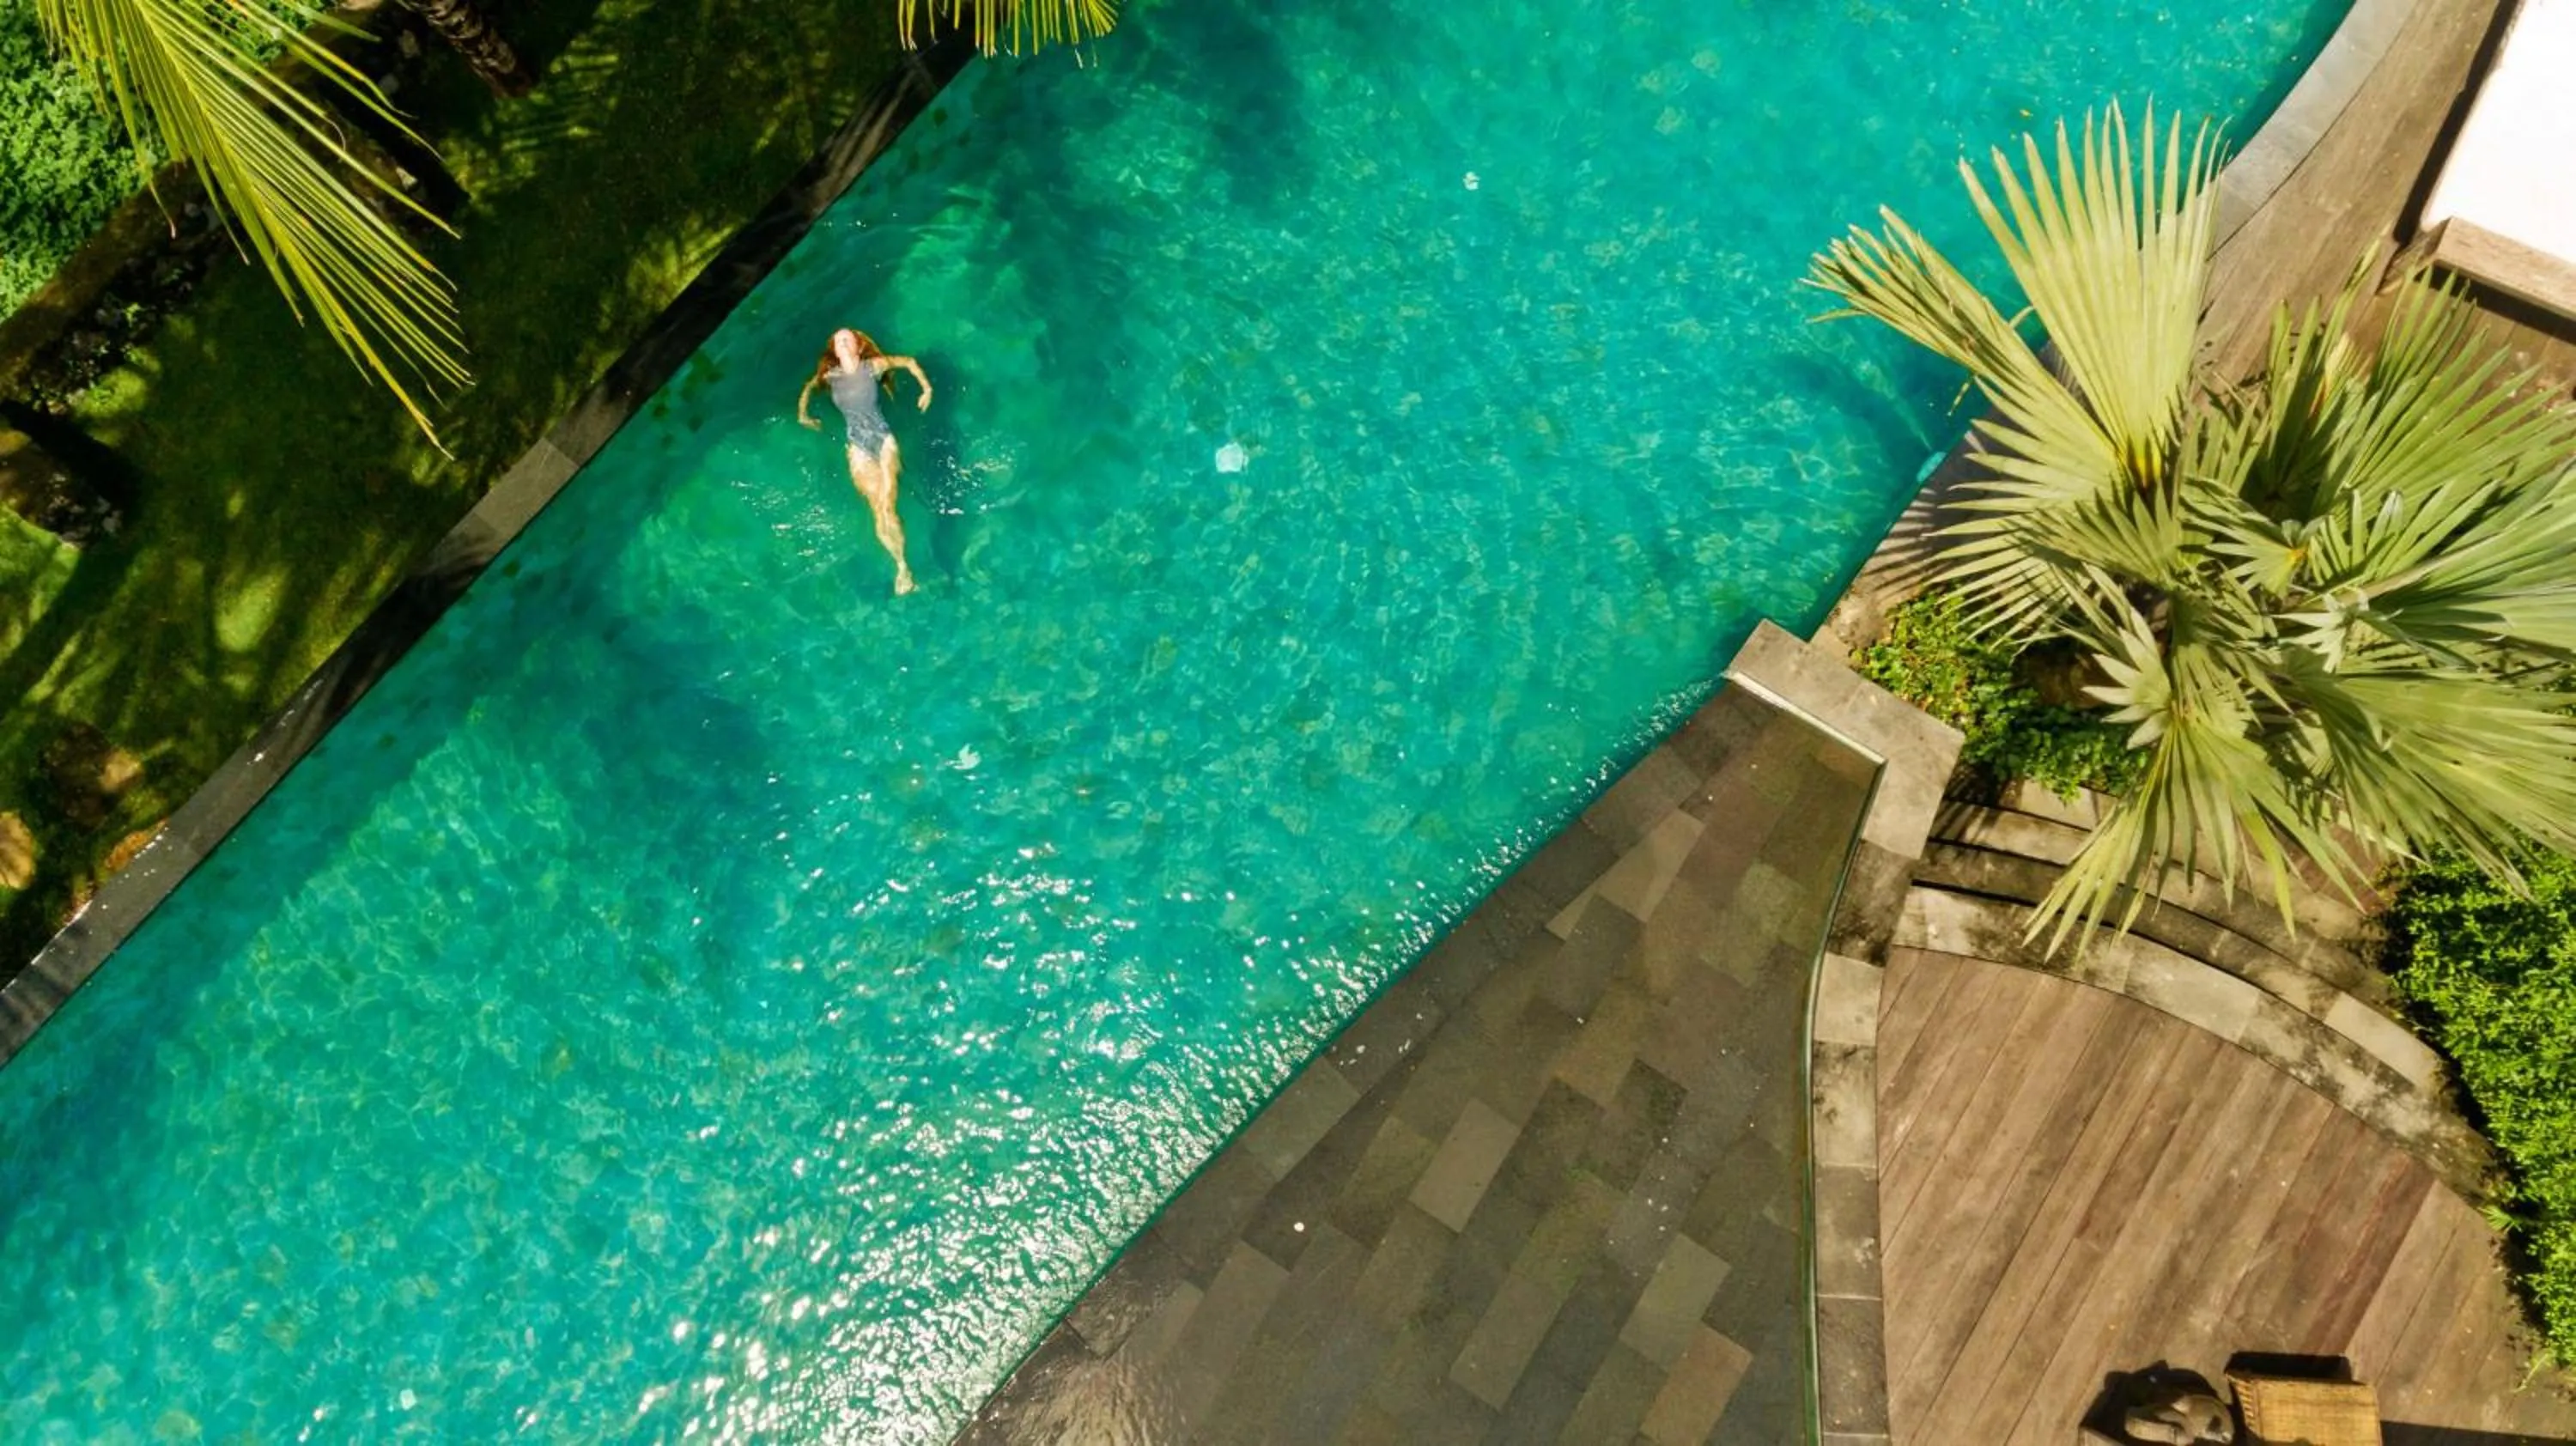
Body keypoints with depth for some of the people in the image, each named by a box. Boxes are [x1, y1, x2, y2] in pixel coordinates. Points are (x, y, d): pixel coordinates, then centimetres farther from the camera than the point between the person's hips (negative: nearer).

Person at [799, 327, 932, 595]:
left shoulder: (874, 366, 0)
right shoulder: (830, 376, 5)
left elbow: (909, 362, 14)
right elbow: (809, 387, 28)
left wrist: (927, 389, 13)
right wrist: (803, 414, 25)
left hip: (883, 439, -2)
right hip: (858, 449, 2)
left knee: (886, 507, -15)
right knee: (879, 511, -8)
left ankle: (904, 566, -5)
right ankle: (901, 565, 1)